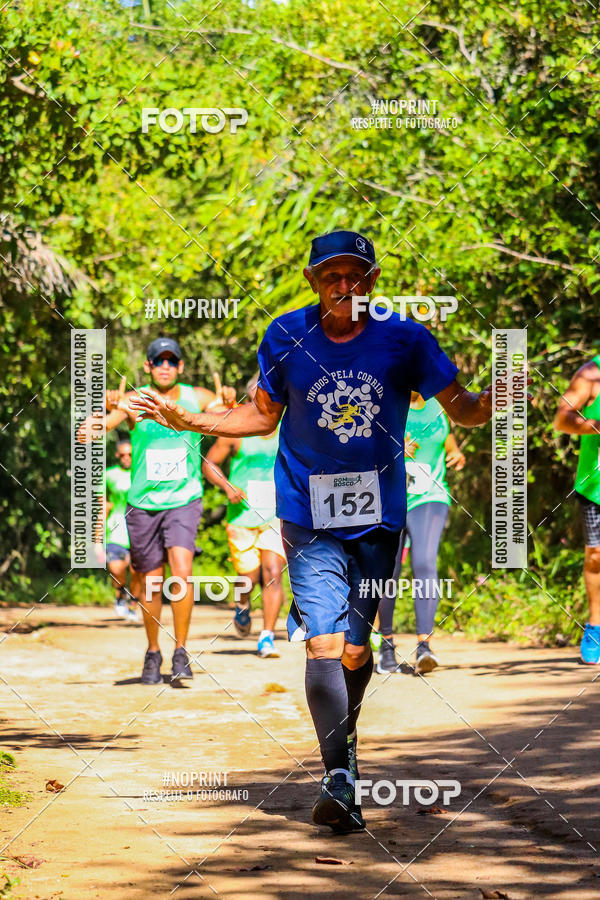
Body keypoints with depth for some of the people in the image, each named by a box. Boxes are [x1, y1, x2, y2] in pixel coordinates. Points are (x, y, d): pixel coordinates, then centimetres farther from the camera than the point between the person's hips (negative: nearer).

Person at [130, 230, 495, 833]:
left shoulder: (404, 340, -3)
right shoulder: (287, 338, 0)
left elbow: (458, 407, -2)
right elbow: (263, 415, 14)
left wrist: (489, 402, -24)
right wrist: (185, 420, 7)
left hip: (378, 515, 1)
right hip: (309, 516, -1)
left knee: (356, 649, 7)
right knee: (323, 644, -14)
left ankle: (345, 735, 38)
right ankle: (339, 781, -16)